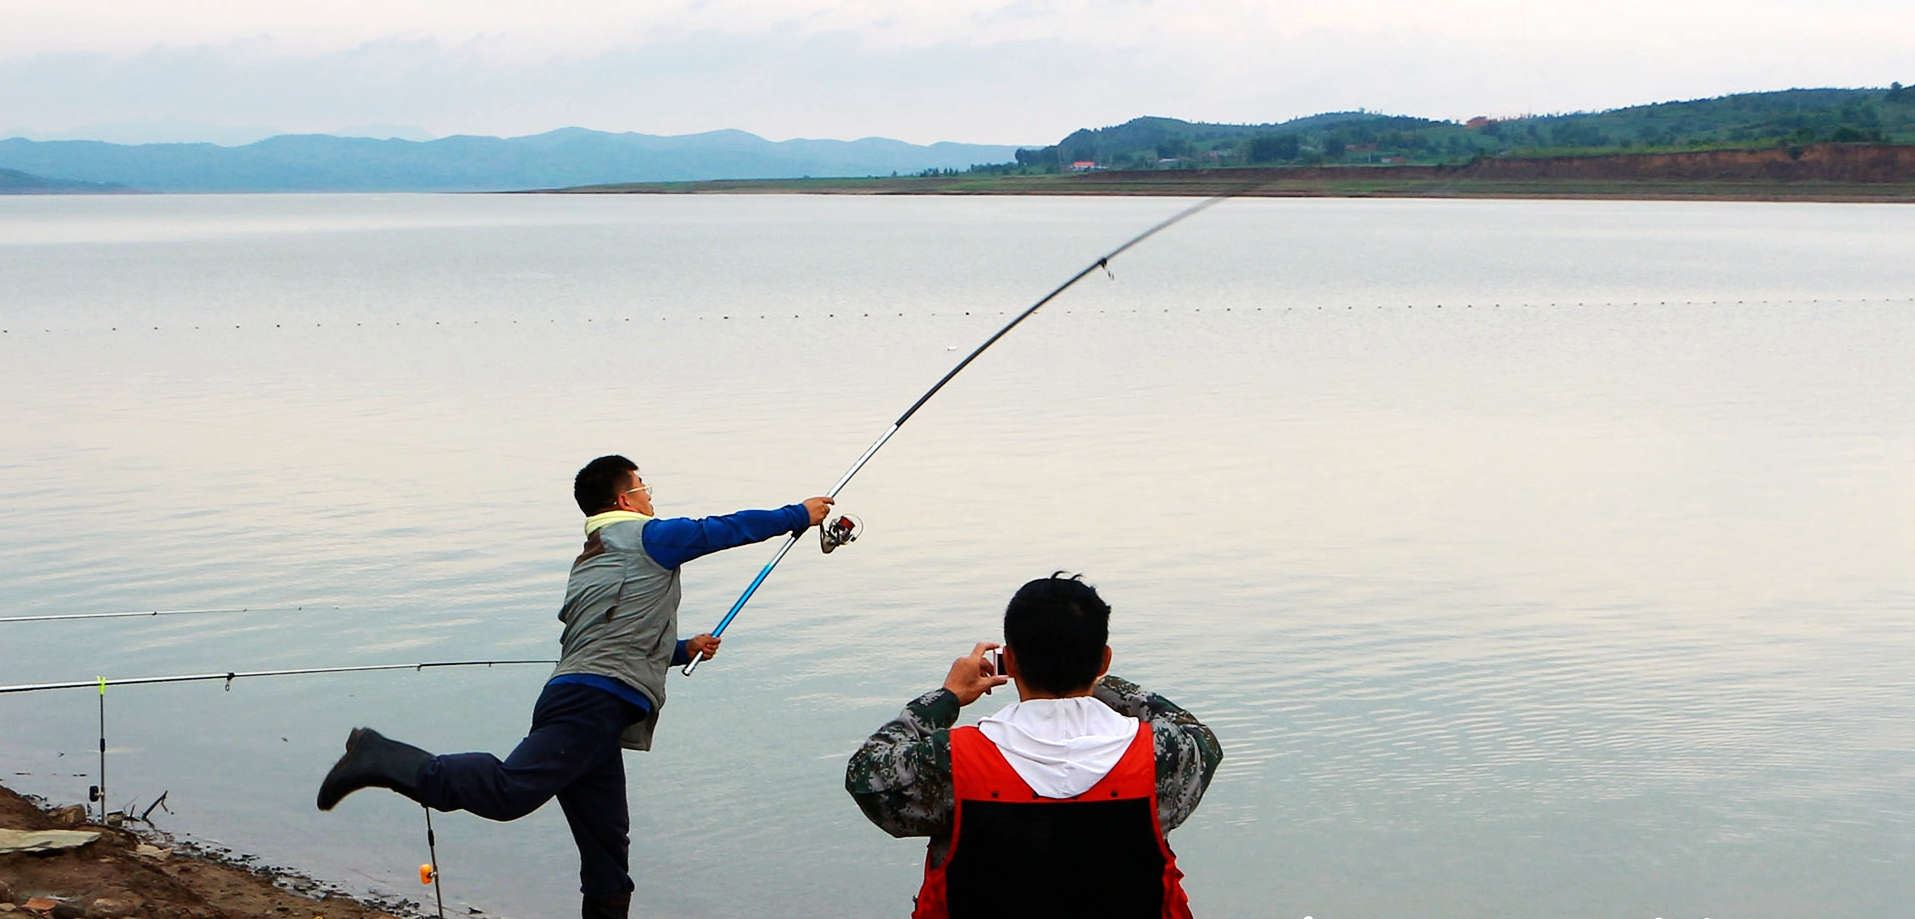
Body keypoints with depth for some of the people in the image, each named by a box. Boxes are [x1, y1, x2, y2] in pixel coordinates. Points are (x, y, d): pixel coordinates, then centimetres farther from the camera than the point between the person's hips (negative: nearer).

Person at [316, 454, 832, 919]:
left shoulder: (589, 560, 32)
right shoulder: (649, 537, 10)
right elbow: (727, 529, 15)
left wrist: (683, 650, 40)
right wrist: (800, 515, 27)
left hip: (570, 700, 9)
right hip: (596, 702, -9)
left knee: (607, 851, 9)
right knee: (511, 791, -25)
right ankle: (388, 762, -24)